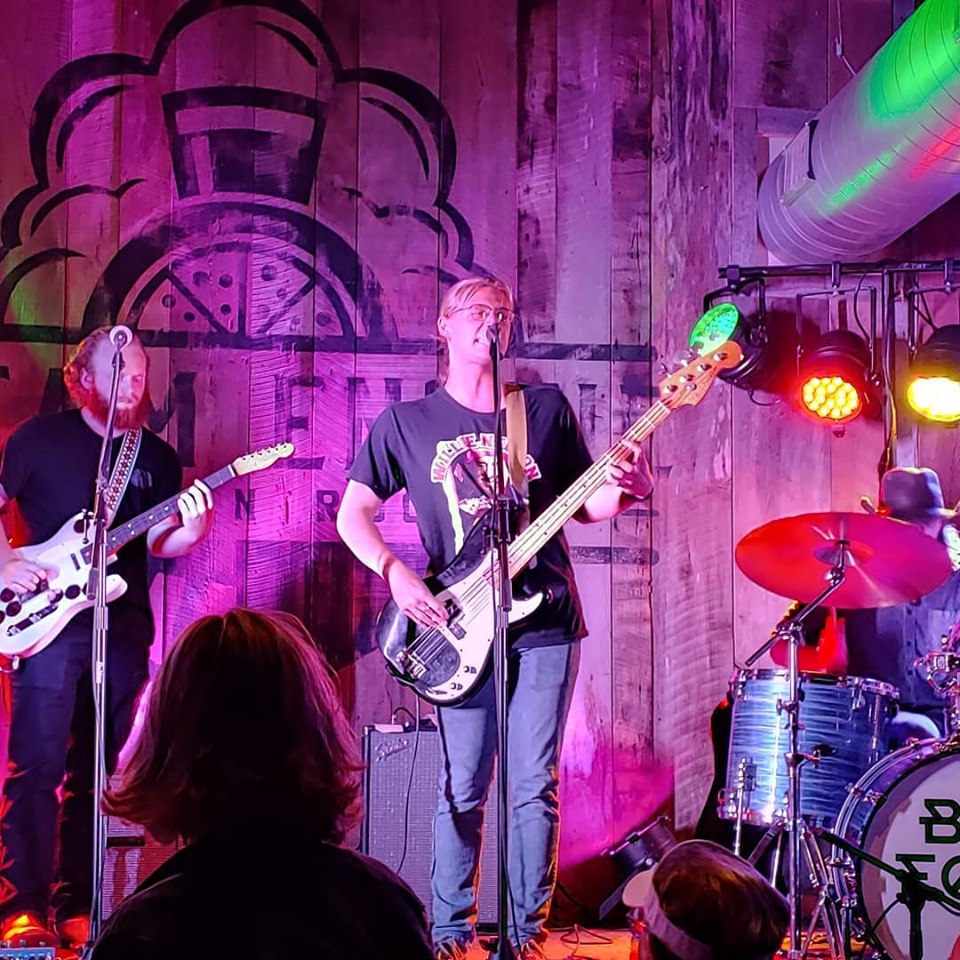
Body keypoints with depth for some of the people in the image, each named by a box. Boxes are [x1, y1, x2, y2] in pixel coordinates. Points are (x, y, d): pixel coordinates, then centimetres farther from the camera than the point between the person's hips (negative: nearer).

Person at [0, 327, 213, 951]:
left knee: (92, 774, 7)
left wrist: (187, 533, -10)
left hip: (124, 629, 4)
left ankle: (75, 907, 13)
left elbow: (157, 544, 11)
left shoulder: (157, 456, 12)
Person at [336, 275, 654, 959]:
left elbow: (585, 504, 12)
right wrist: (396, 573, -10)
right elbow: (353, 512, 6)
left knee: (534, 786, 4)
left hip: (546, 622, 1)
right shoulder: (406, 423, 6)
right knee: (463, 788, 2)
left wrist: (626, 490, -10)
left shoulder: (547, 409, 9)